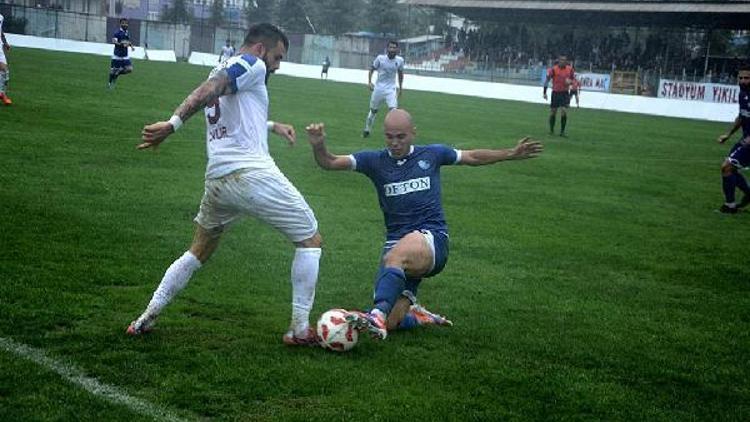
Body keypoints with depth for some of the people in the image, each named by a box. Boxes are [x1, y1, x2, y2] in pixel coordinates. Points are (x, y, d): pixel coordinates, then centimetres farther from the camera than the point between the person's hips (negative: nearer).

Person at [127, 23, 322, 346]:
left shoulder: (220, 70, 24)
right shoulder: (252, 65, -2)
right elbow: (206, 92, -19)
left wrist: (271, 125, 36)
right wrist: (174, 124, -29)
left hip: (217, 180, 8)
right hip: (252, 173, -8)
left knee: (198, 252, 25)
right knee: (310, 241, 7)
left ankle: (147, 317, 18)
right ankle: (300, 330, 5)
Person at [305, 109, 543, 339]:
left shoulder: (431, 154, 12)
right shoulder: (374, 161, 10)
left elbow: (473, 157, 27)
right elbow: (330, 163, 1)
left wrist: (512, 154, 25)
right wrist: (318, 146, -20)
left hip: (432, 239, -2)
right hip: (396, 242, 2)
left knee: (396, 255, -39)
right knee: (391, 323, -12)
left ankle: (378, 314, -57)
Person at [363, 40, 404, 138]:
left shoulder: (400, 60, -6)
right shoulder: (380, 58, -11)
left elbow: (400, 73, 12)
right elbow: (372, 69, 2)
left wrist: (400, 88, 14)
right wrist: (369, 82, -9)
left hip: (391, 89, 0)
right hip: (378, 88, 0)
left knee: (393, 109, -19)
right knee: (373, 110, 12)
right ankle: (366, 130, 32)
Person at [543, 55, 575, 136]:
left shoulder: (570, 69, -1)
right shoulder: (553, 69, -10)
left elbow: (574, 79, 12)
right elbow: (547, 80, -5)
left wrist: (570, 81, -12)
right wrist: (544, 92, -6)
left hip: (565, 93, 1)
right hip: (555, 93, -1)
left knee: (564, 112, -10)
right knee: (553, 112, 5)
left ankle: (562, 131, -3)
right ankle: (551, 130, 23)